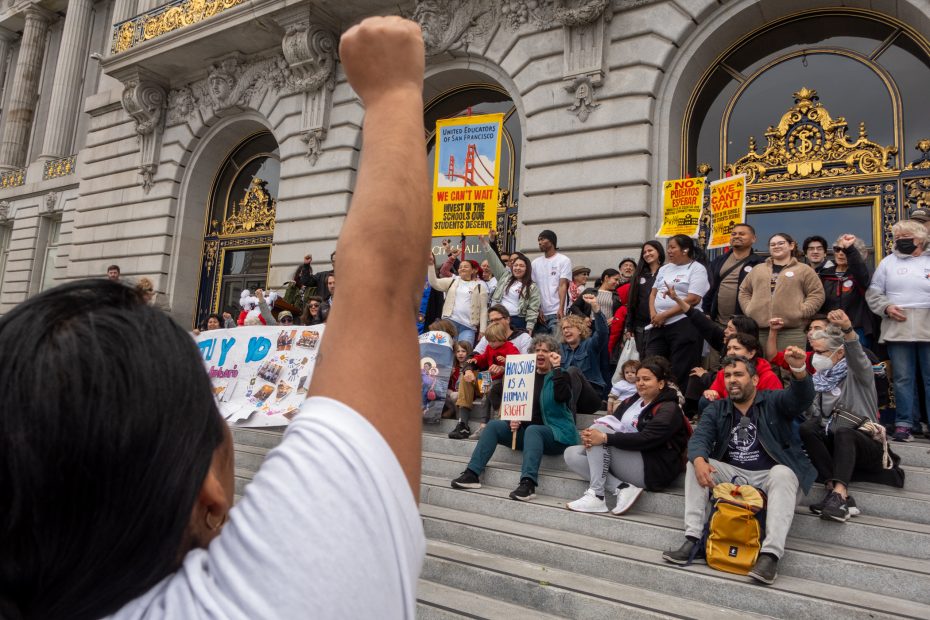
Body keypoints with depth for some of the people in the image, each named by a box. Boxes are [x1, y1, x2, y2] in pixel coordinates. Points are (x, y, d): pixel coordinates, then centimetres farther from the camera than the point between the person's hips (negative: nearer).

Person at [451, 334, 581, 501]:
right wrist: (514, 421, -6)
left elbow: (562, 397, -24)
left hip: (556, 433, -6)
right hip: (526, 429, 6)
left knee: (532, 430, -36)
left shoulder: (561, 375, -1)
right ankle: (472, 474, -18)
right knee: (494, 425, -11)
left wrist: (557, 367, -21)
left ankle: (528, 483, -48)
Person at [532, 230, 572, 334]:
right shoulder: (536, 262, 13)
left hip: (556, 313, -4)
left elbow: (562, 286, -7)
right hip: (541, 313, 4)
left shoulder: (563, 260, 1)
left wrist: (561, 309, -17)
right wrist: (538, 309, 0)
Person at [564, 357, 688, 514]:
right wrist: (590, 435, -19)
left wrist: (605, 438, -30)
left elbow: (645, 439, -22)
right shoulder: (630, 401, 17)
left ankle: (596, 495, -23)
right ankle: (622, 489, -18)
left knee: (599, 429, -23)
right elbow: (612, 424, 5)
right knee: (571, 454, -8)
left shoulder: (669, 410, -7)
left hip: (654, 471, -8)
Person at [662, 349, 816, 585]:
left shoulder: (773, 401, 0)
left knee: (782, 474, -34)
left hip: (771, 474, -3)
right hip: (733, 473, 3)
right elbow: (699, 438, -7)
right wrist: (699, 460, -32)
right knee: (694, 464, -17)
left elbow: (802, 398, -21)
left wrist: (799, 369, -44)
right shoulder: (716, 409, 8)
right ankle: (692, 540, -22)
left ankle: (771, 554, -40)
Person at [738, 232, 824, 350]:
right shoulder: (757, 269, 19)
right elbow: (744, 290, 24)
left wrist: (801, 311, -7)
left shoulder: (804, 270, 9)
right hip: (758, 328, 3)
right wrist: (748, 309, 9)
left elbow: (817, 294, 4)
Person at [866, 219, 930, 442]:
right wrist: (886, 307, -8)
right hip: (897, 329, 0)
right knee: (903, 378, 3)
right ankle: (905, 422, 10)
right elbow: (873, 292, 9)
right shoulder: (888, 262, 11)